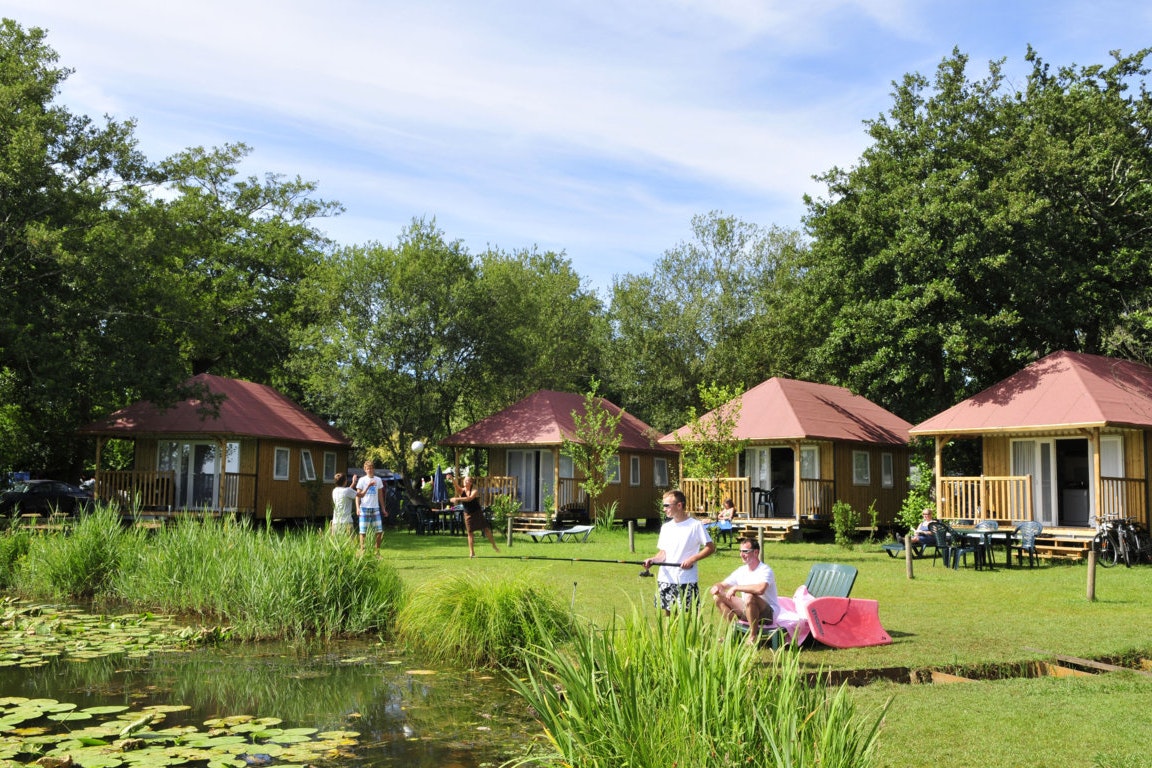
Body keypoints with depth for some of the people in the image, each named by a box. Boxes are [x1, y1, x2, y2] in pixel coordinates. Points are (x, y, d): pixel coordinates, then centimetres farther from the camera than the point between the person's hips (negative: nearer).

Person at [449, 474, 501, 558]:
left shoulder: (474, 491, -13)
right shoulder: (462, 490, -5)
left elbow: (469, 498, -32)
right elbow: (456, 487, -27)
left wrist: (457, 499, -39)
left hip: (477, 513, -2)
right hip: (468, 514, 2)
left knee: (486, 529, 1)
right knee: (469, 533, 1)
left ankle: (494, 546, 20)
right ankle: (471, 552, 7)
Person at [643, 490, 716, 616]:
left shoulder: (696, 525, -5)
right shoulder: (666, 527, 11)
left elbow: (710, 547, -5)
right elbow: (663, 553, 13)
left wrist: (692, 559, -16)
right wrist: (653, 560, -7)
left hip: (687, 580, -5)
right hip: (666, 579, 5)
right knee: (668, 614, 8)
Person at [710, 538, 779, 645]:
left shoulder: (765, 570, -17)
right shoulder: (741, 571, 5)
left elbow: (760, 589, -39)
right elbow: (722, 585, 12)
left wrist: (735, 588, -29)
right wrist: (716, 587, -15)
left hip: (768, 614, -7)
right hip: (747, 611, 7)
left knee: (749, 596, -38)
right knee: (718, 597, 0)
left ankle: (753, 636, -20)